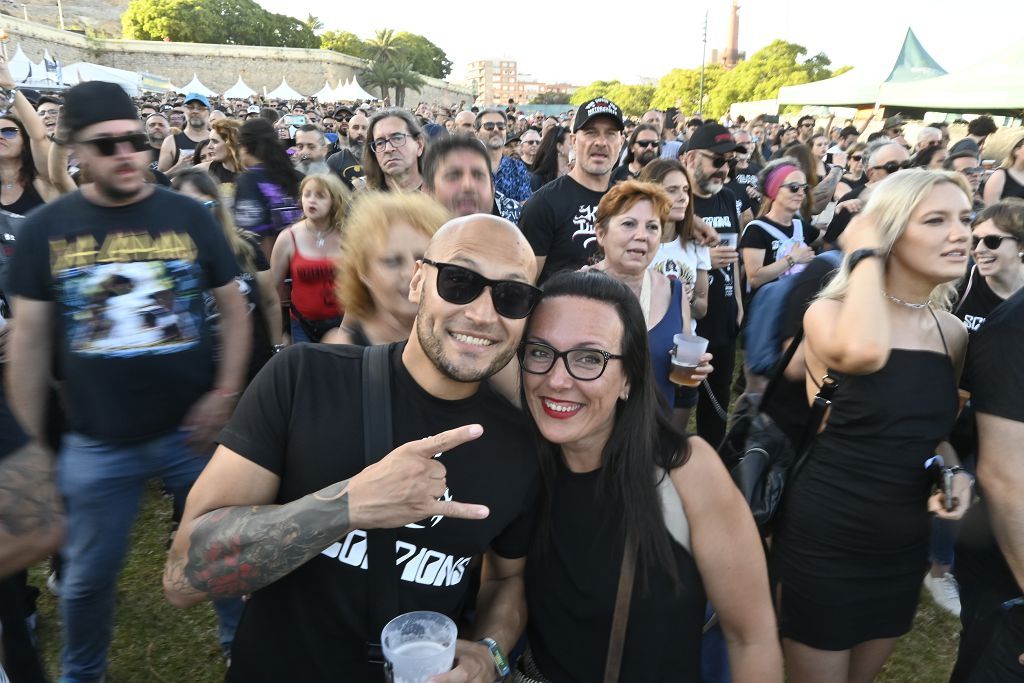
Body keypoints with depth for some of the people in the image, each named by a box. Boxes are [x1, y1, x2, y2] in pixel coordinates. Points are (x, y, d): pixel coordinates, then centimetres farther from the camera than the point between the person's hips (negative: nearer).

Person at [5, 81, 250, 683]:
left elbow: (234, 309, 2)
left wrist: (226, 393, -9)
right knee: (90, 574, 18)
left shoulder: (189, 216, -4)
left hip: (193, 431, 0)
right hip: (99, 445, 1)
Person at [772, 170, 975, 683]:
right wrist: (864, 255, -25)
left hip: (902, 546, 6)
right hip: (822, 541, -6)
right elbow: (863, 351, -40)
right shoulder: (828, 312, -15)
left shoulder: (952, 332, 2)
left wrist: (954, 471, -3)